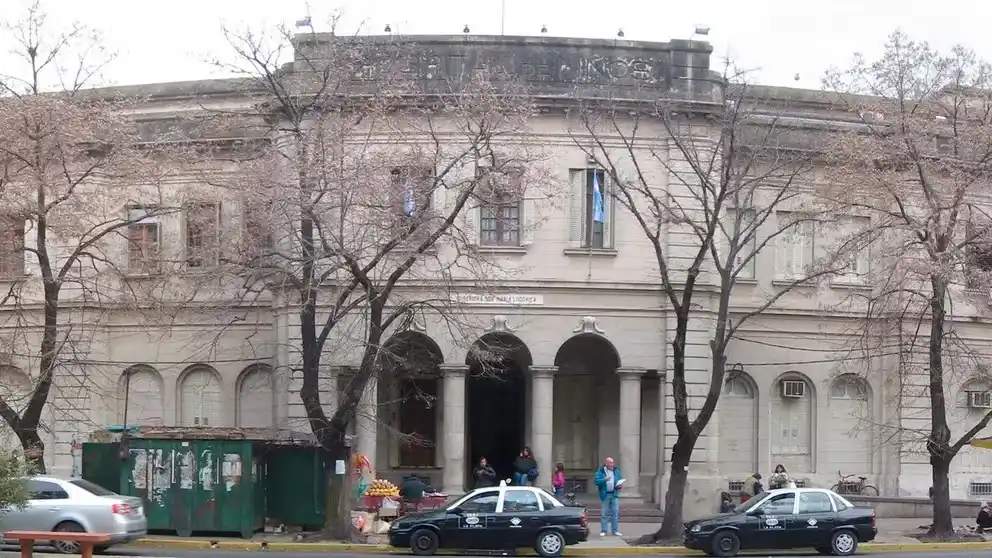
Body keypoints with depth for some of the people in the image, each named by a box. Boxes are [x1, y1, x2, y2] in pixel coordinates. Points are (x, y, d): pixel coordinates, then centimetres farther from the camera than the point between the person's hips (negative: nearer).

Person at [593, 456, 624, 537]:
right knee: (605, 513, 0)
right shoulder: (601, 471, -1)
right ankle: (603, 531, 6)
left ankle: (615, 530, 5)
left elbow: (621, 479, 17)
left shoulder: (616, 470, 9)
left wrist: (620, 485, -4)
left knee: (615, 512, 0)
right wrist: (604, 479, -25)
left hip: (614, 494, 3)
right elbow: (597, 481, -10)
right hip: (605, 495, -3)